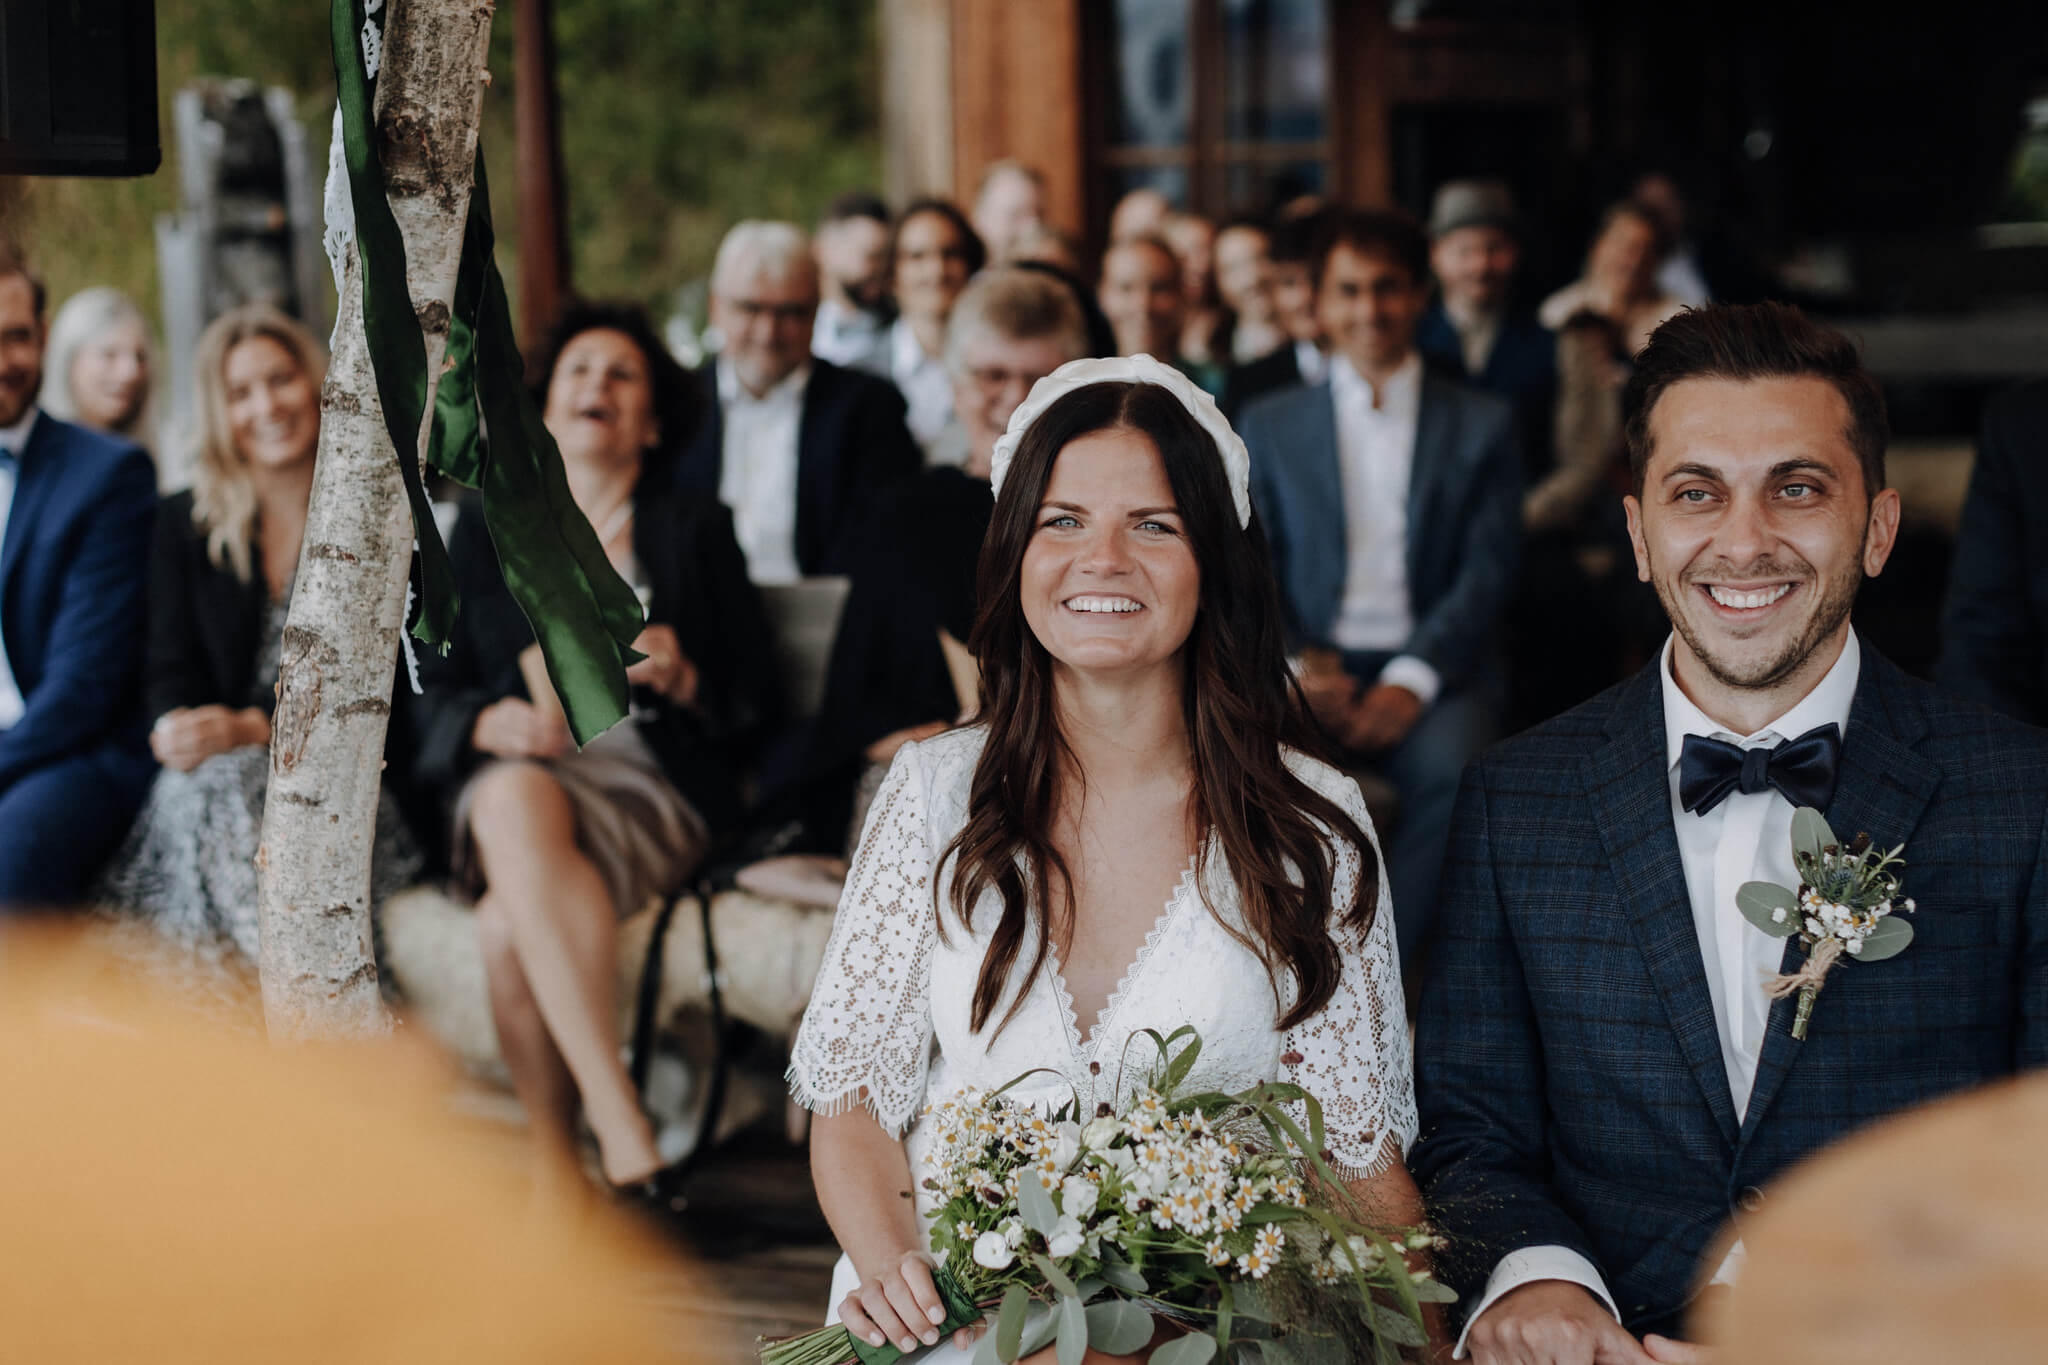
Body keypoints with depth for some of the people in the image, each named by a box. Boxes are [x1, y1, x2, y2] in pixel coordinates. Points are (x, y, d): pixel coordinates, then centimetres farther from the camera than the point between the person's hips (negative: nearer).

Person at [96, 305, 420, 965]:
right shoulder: (182, 525, 16)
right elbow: (169, 667, 8)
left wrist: (253, 728, -19)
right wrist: (178, 731, -17)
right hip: (214, 759, 2)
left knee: (230, 783, -34)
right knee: (201, 785, -33)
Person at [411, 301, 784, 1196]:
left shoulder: (695, 529, 20)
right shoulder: (485, 528, 23)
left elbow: (759, 709, 13)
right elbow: (432, 695, 14)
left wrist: (682, 679, -9)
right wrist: (489, 722, -9)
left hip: (653, 790, -1)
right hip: (515, 779, 1)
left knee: (509, 926, -35)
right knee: (517, 800, -39)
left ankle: (554, 1156, -28)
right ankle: (619, 1124, -42)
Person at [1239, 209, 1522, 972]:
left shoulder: (1482, 427, 14)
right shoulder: (1270, 426, 17)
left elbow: (1489, 572, 2)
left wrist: (1411, 681, -15)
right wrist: (1296, 667, -12)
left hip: (1430, 671, -1)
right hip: (1313, 670, 1)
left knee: (1454, 771, -35)